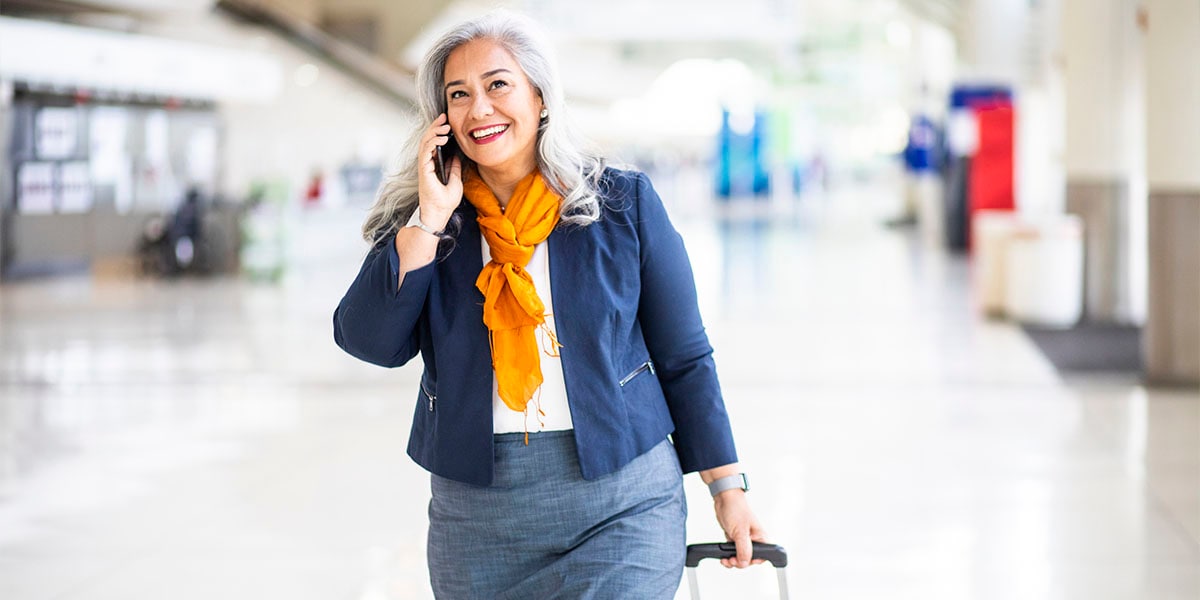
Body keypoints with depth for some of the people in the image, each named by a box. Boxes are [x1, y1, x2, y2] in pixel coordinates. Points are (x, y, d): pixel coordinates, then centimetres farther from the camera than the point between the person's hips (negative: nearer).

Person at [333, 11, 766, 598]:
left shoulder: (623, 202, 2)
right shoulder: (423, 222, 6)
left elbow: (684, 359, 5)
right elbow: (371, 343, -9)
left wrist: (728, 486, 3)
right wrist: (431, 217, -11)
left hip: (621, 505, -2)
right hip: (476, 513, 2)